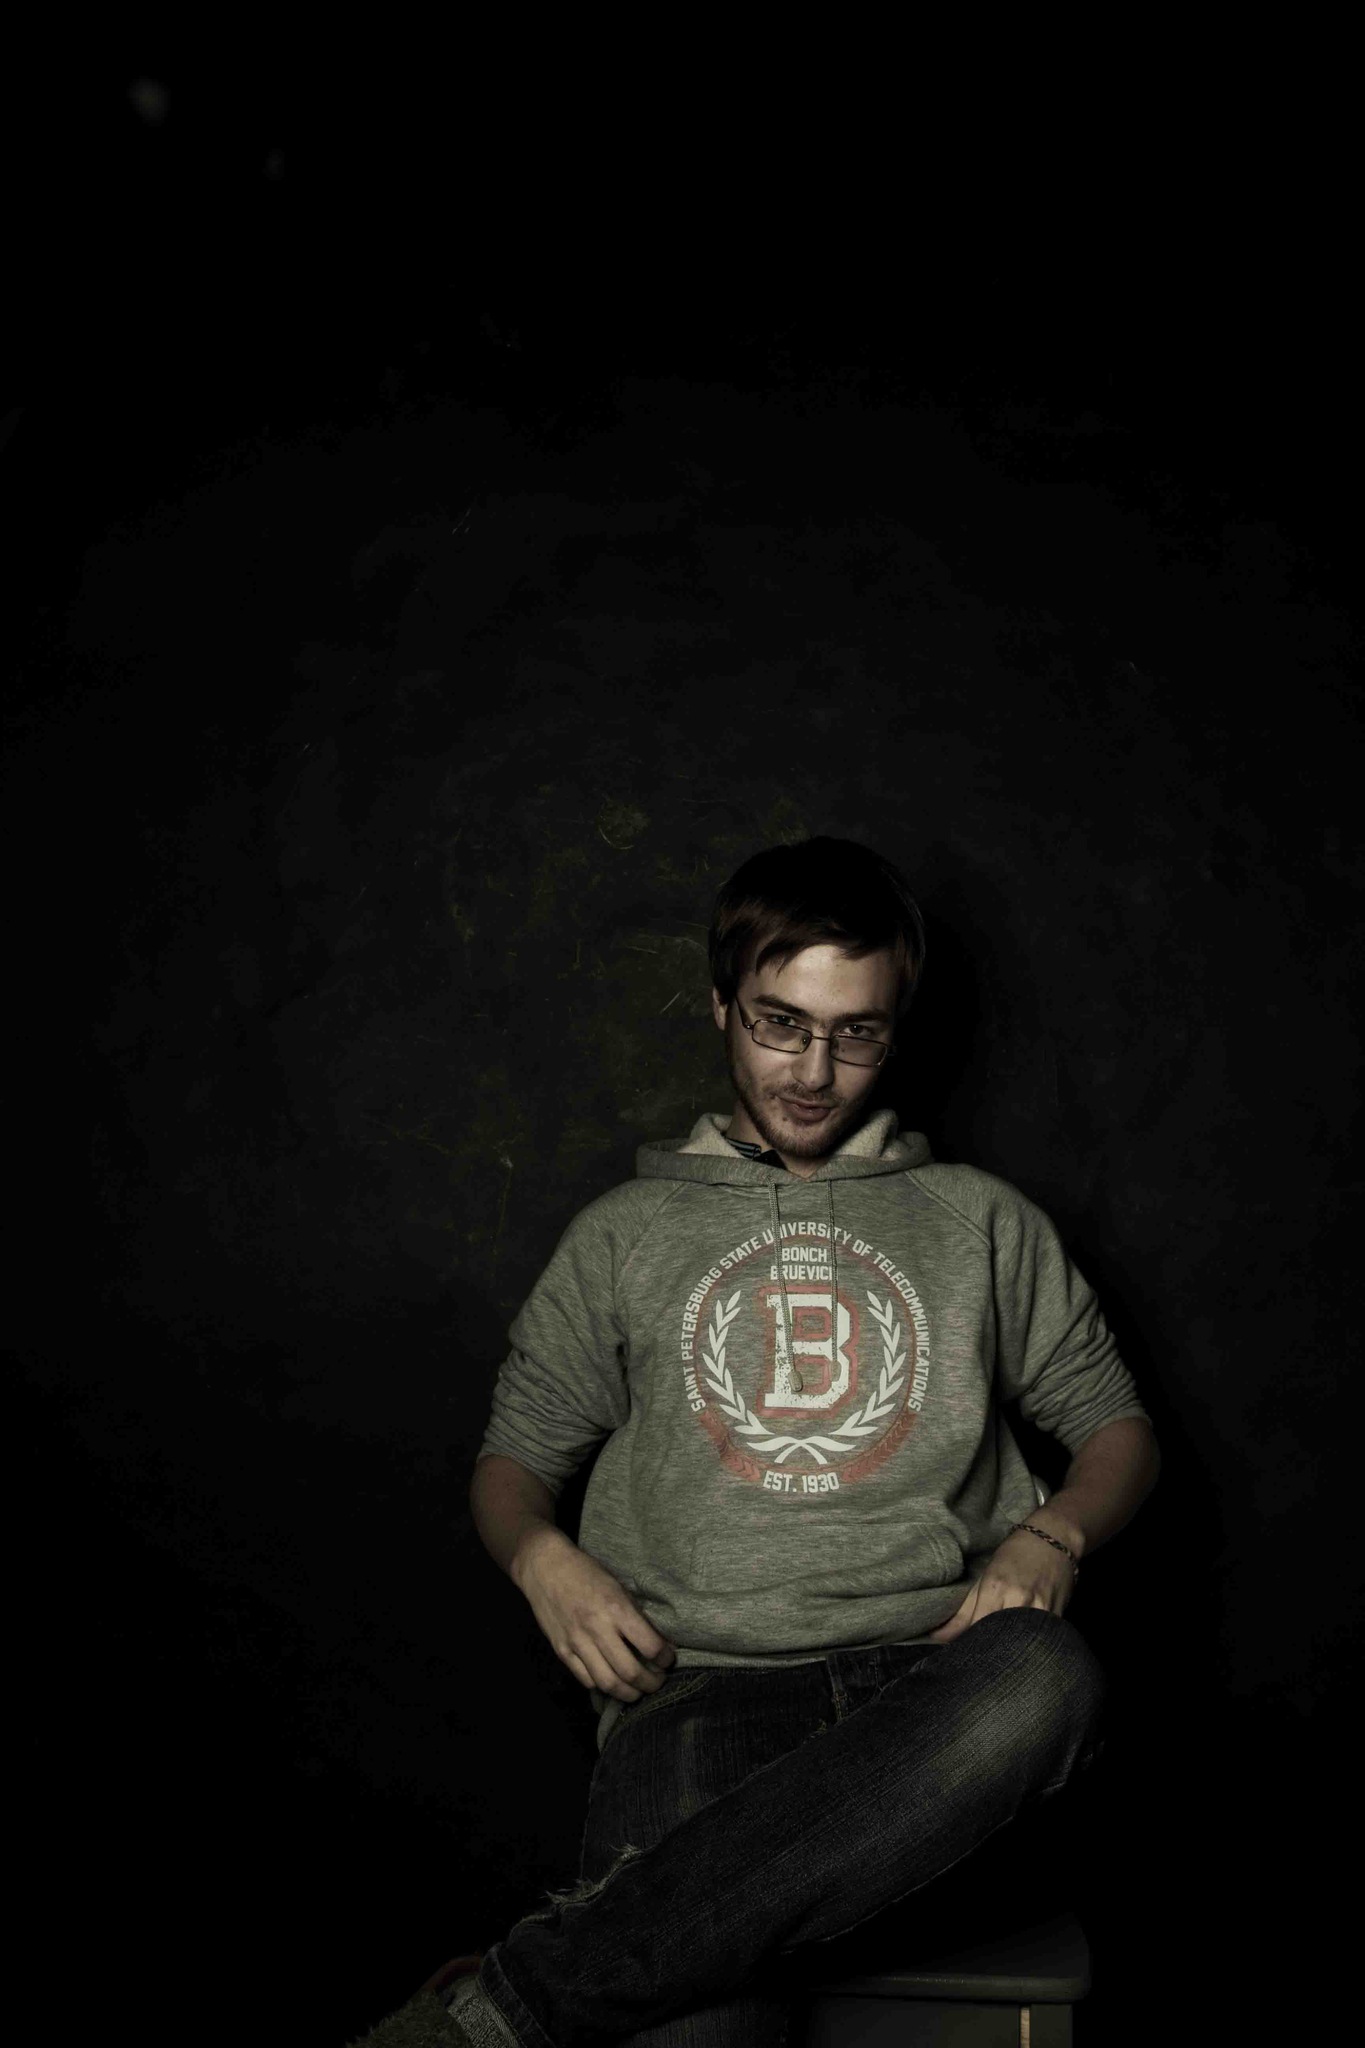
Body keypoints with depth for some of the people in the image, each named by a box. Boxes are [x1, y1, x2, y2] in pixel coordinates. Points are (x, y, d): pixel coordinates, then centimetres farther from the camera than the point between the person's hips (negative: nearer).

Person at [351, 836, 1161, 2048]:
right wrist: (542, 1557, -2)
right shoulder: (627, 1234, 21)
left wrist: (1049, 1536, -3)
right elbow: (513, 1458, 22)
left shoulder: (980, 1222, 21)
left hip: (930, 1675, 3)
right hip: (704, 1682, -2)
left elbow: (1119, 1429, 20)